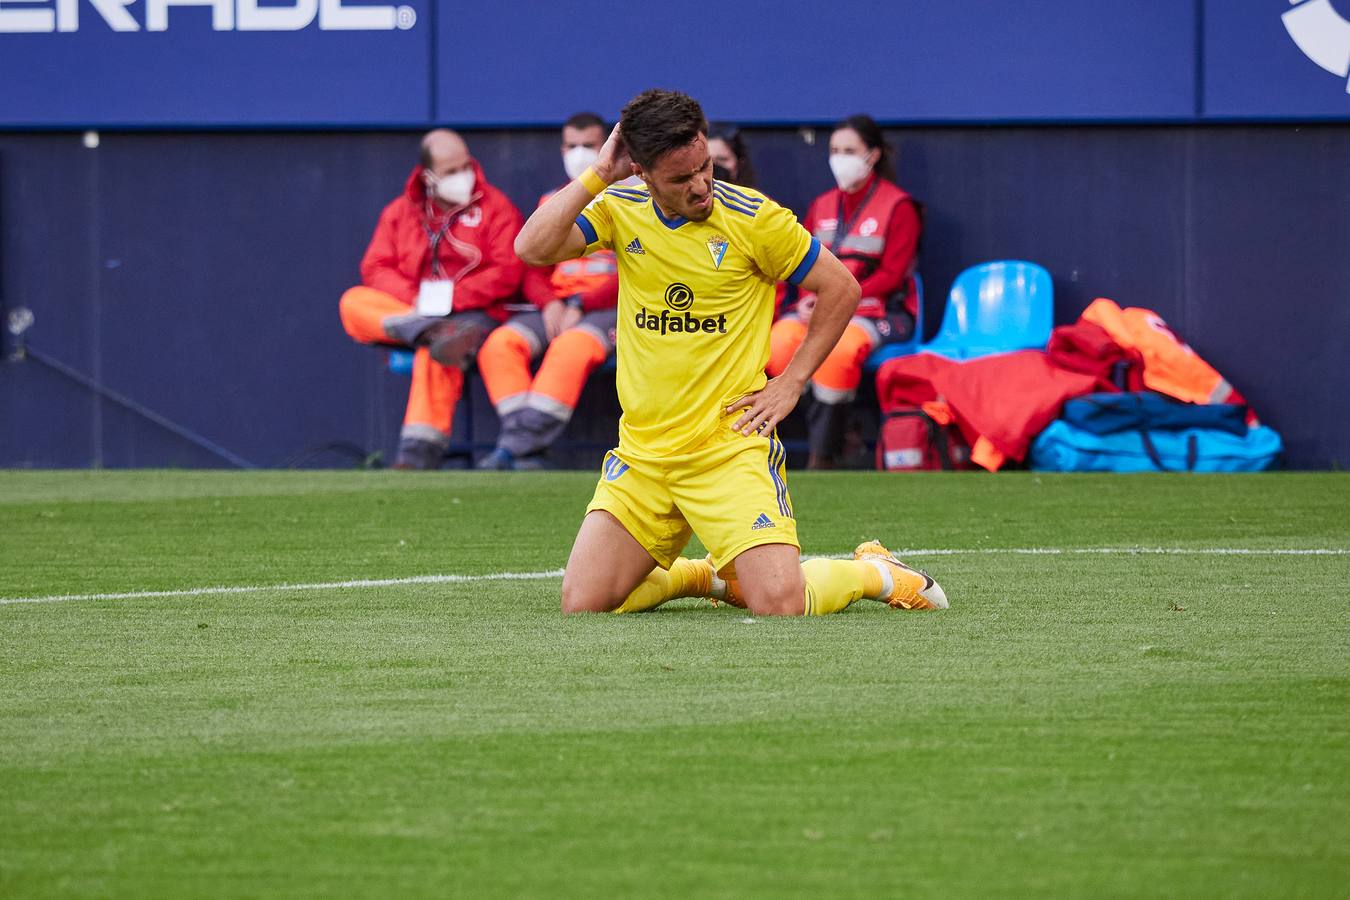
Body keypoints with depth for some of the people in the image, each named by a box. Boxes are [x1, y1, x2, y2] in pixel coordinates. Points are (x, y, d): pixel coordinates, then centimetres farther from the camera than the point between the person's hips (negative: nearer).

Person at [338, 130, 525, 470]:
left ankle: (419, 455, -40)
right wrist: (414, 299, -12)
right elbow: (375, 268, 7)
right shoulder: (400, 212, 16)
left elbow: (508, 271, -4)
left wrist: (453, 296, -14)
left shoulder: (494, 207, 7)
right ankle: (434, 333, -40)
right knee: (354, 303, -21)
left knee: (435, 357, -35)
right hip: (407, 312, 4)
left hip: (474, 313, -4)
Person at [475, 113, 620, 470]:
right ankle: (527, 449, -33)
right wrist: (550, 303, -7)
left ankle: (516, 444, -39)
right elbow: (534, 275, 17)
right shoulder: (551, 205, 21)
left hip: (610, 308, -5)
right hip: (557, 307, 5)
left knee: (572, 346, -37)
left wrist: (581, 306, -15)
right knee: (500, 343, -24)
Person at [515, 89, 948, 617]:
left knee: (780, 609, -19)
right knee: (581, 606, -5)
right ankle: (709, 576, 22)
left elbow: (841, 288, 2)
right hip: (641, 453, 4)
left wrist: (791, 382, -3)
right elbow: (532, 249, -12)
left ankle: (875, 573, 14)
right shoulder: (620, 211, 2)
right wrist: (599, 174, -13)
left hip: (730, 448, -4)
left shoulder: (750, 217, -8)